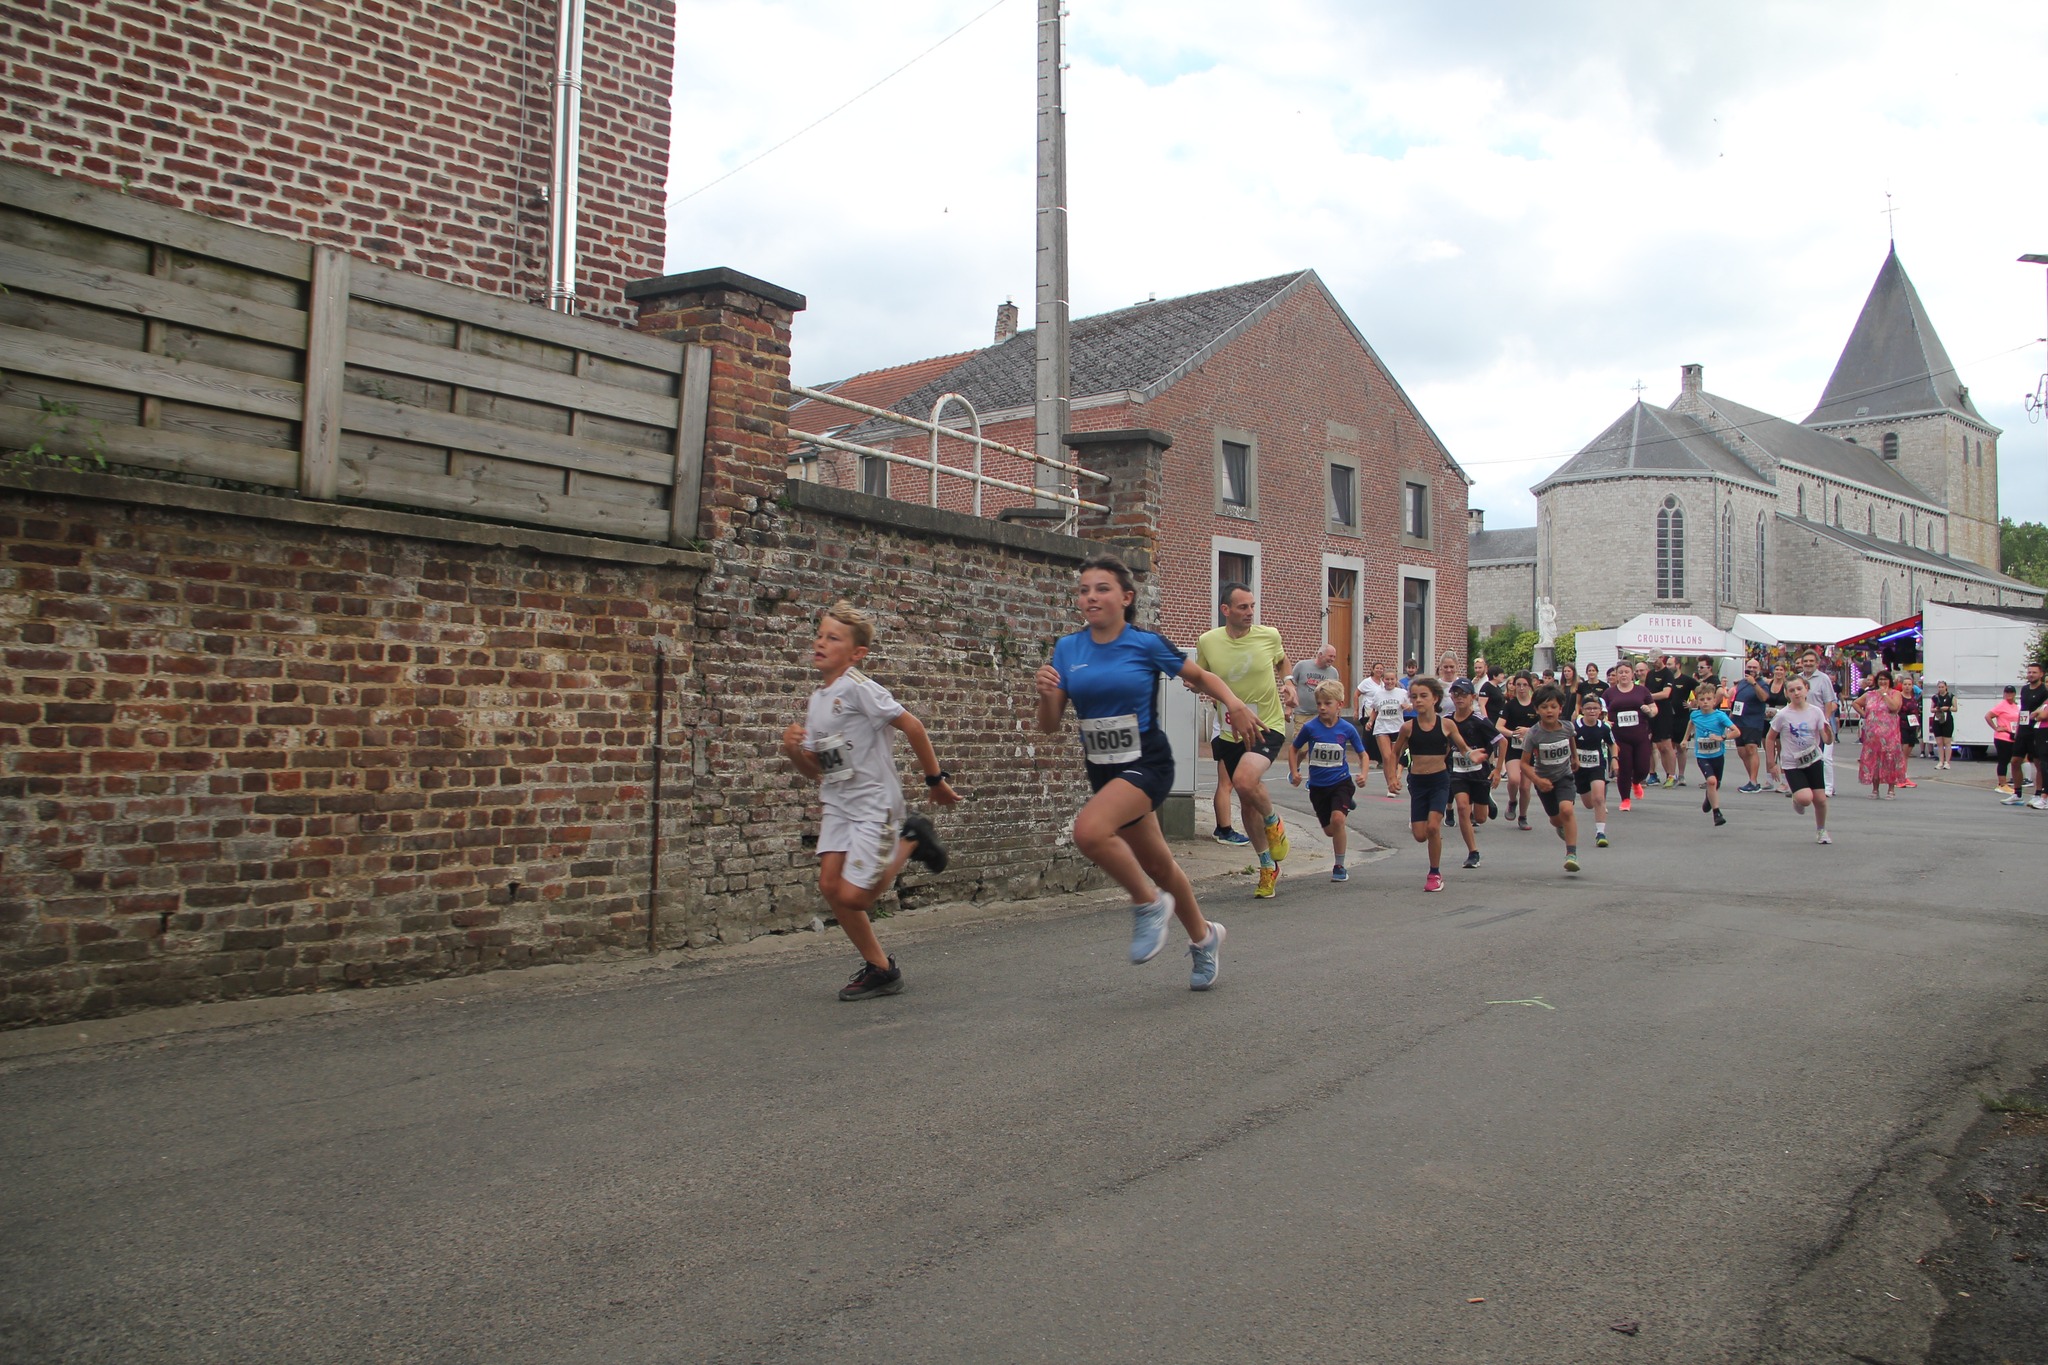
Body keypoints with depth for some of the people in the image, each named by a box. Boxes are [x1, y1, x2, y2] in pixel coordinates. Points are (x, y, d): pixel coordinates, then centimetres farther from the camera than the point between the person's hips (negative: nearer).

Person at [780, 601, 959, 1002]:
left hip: (874, 802, -8)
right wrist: (793, 750, -8)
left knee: (853, 896, -11)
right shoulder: (816, 700, 9)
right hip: (837, 804, 8)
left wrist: (935, 779, -7)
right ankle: (879, 969, 13)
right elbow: (815, 769, 13)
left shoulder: (858, 689, -16)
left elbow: (912, 726, -15)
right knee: (830, 885, -3)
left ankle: (910, 841, 12)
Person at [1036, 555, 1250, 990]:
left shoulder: (1146, 644, -9)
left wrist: (1233, 702, -14)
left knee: (1090, 829, -31)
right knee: (1157, 864, 18)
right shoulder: (1067, 649, 0)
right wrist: (1046, 694, -20)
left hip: (1147, 763, -5)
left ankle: (1149, 903, -6)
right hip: (1102, 770, 5)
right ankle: (1203, 937, 42)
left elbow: (1201, 677, 5)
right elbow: (1049, 725, 0)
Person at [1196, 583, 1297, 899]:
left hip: (1268, 726, -3)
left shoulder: (1269, 635, -6)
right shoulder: (1207, 642, -5)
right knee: (1247, 802, 12)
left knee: (1245, 780, -29)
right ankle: (1268, 866, 31)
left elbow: (1282, 660, 17)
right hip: (1231, 732, 3)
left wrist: (1288, 682, -1)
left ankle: (1274, 823, 4)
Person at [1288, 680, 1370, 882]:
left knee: (1337, 819, -24)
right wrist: (1294, 772, -5)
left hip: (1341, 781, -2)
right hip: (1317, 785, 2)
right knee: (1329, 830, 11)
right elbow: (1293, 748, 4)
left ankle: (1339, 866, -7)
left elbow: (1362, 753, 3)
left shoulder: (1347, 729, -11)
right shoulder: (1310, 727, -11)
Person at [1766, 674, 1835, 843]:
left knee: (1820, 799, 0)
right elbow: (1770, 739, -1)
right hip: (1792, 764, -2)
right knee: (1805, 798, -22)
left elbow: (1828, 741, -3)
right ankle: (1796, 799, 17)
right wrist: (1772, 764, -1)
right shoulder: (1783, 716, -11)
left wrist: (1828, 729, -25)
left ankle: (1821, 830, 27)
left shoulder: (1816, 712, -4)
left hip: (1814, 760, 2)